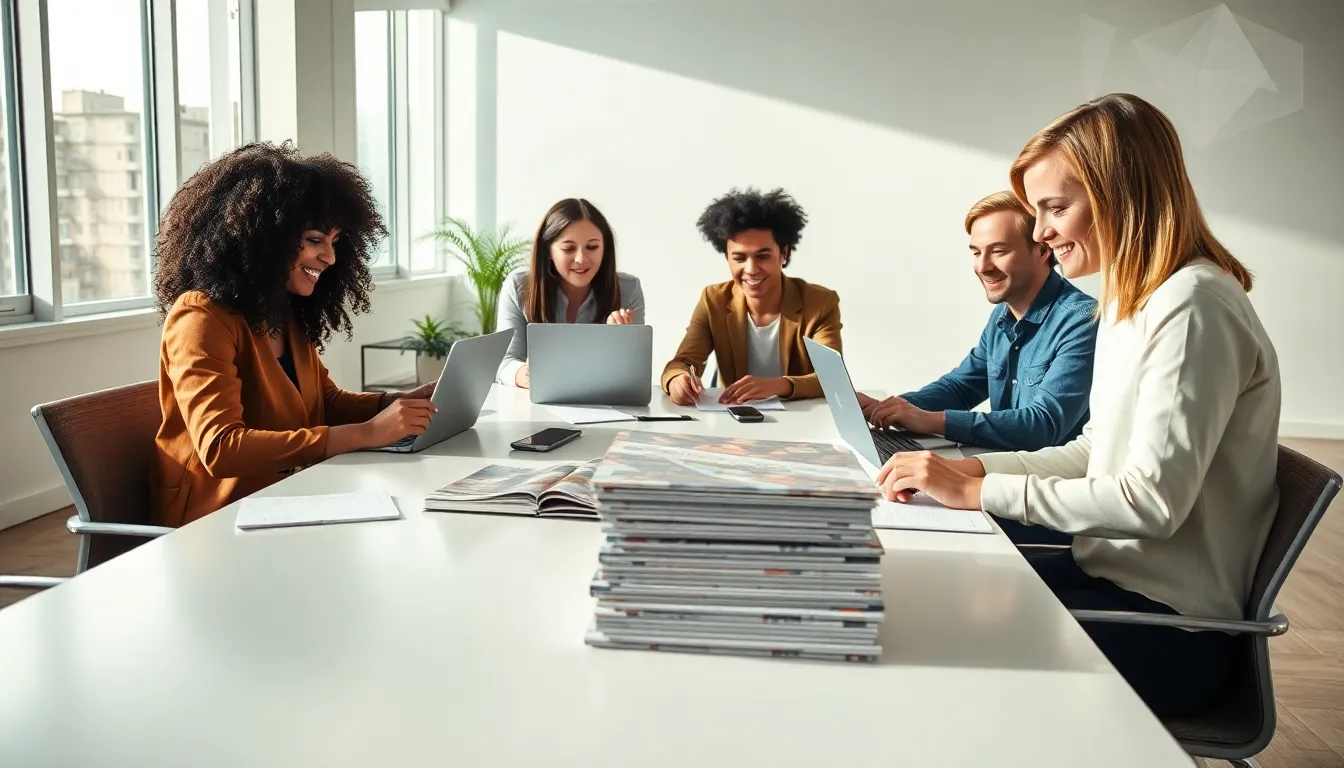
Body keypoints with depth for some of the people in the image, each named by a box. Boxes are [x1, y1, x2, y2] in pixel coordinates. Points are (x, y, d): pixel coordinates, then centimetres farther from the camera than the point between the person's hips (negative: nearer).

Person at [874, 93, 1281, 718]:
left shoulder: (1193, 309, -20)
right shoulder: (1130, 301, 9)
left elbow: (1153, 500, -25)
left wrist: (980, 492, -21)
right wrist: (974, 467, 0)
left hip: (1168, 622, -8)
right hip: (1114, 576, 8)